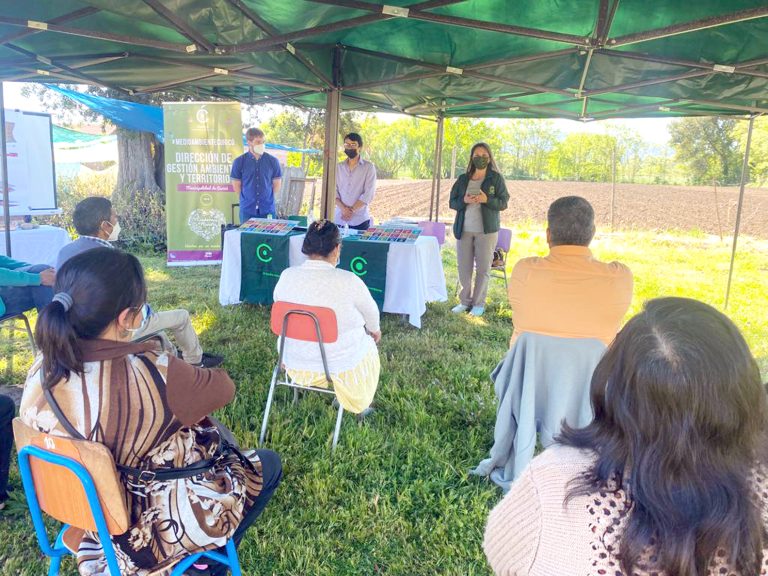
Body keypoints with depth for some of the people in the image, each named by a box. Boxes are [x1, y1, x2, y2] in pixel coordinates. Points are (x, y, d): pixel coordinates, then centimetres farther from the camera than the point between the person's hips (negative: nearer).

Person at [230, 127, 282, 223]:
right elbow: (236, 184, 7)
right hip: (247, 211, 0)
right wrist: (246, 199, 6)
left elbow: (277, 184, 9)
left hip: (268, 211, 0)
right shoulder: (239, 162, 0)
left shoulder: (272, 161, 2)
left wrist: (268, 199, 8)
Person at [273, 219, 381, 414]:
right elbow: (371, 314, -5)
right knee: (368, 340, 30)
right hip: (341, 367, -3)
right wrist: (375, 331, 19)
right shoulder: (348, 281, -24)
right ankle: (359, 402, 46)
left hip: (295, 363, 4)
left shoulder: (286, 276, -14)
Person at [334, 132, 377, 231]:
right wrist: (343, 208, -11)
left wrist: (352, 210, -13)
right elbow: (334, 190, 6)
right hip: (339, 219, 3)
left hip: (360, 220, -3)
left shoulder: (369, 167, 1)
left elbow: (368, 194, -6)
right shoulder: (339, 167, 11)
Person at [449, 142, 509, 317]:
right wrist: (464, 200, -13)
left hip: (487, 230, -2)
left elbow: (503, 203, -2)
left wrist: (486, 199, -19)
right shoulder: (463, 179, 8)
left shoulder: (496, 178, 0)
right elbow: (452, 202, 8)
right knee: (464, 268, 4)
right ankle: (465, 301, 16)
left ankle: (479, 303, 13)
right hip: (464, 229, 3)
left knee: (483, 268, 3)